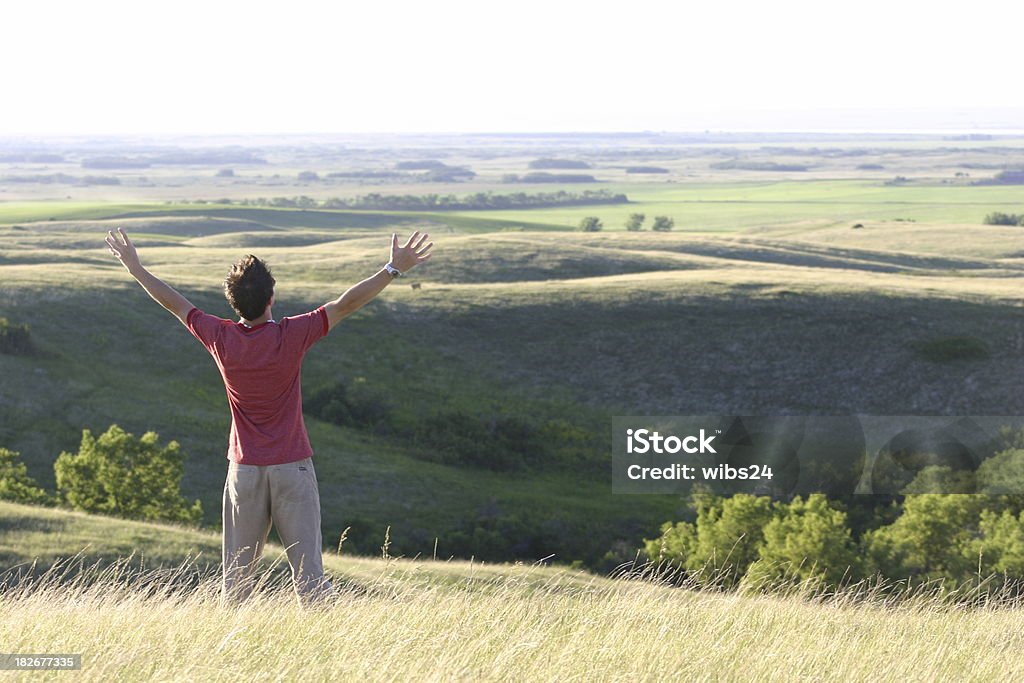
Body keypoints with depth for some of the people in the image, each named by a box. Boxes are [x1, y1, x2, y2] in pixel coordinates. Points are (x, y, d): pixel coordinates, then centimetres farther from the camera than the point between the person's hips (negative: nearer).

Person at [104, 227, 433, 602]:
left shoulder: (221, 338, -6)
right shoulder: (291, 336, -13)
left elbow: (174, 303, 7)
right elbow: (346, 304, -12)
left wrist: (135, 268, 20)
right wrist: (394, 269, -9)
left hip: (244, 469, 3)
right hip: (293, 466, -2)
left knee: (238, 571, 11)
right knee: (308, 565, -3)